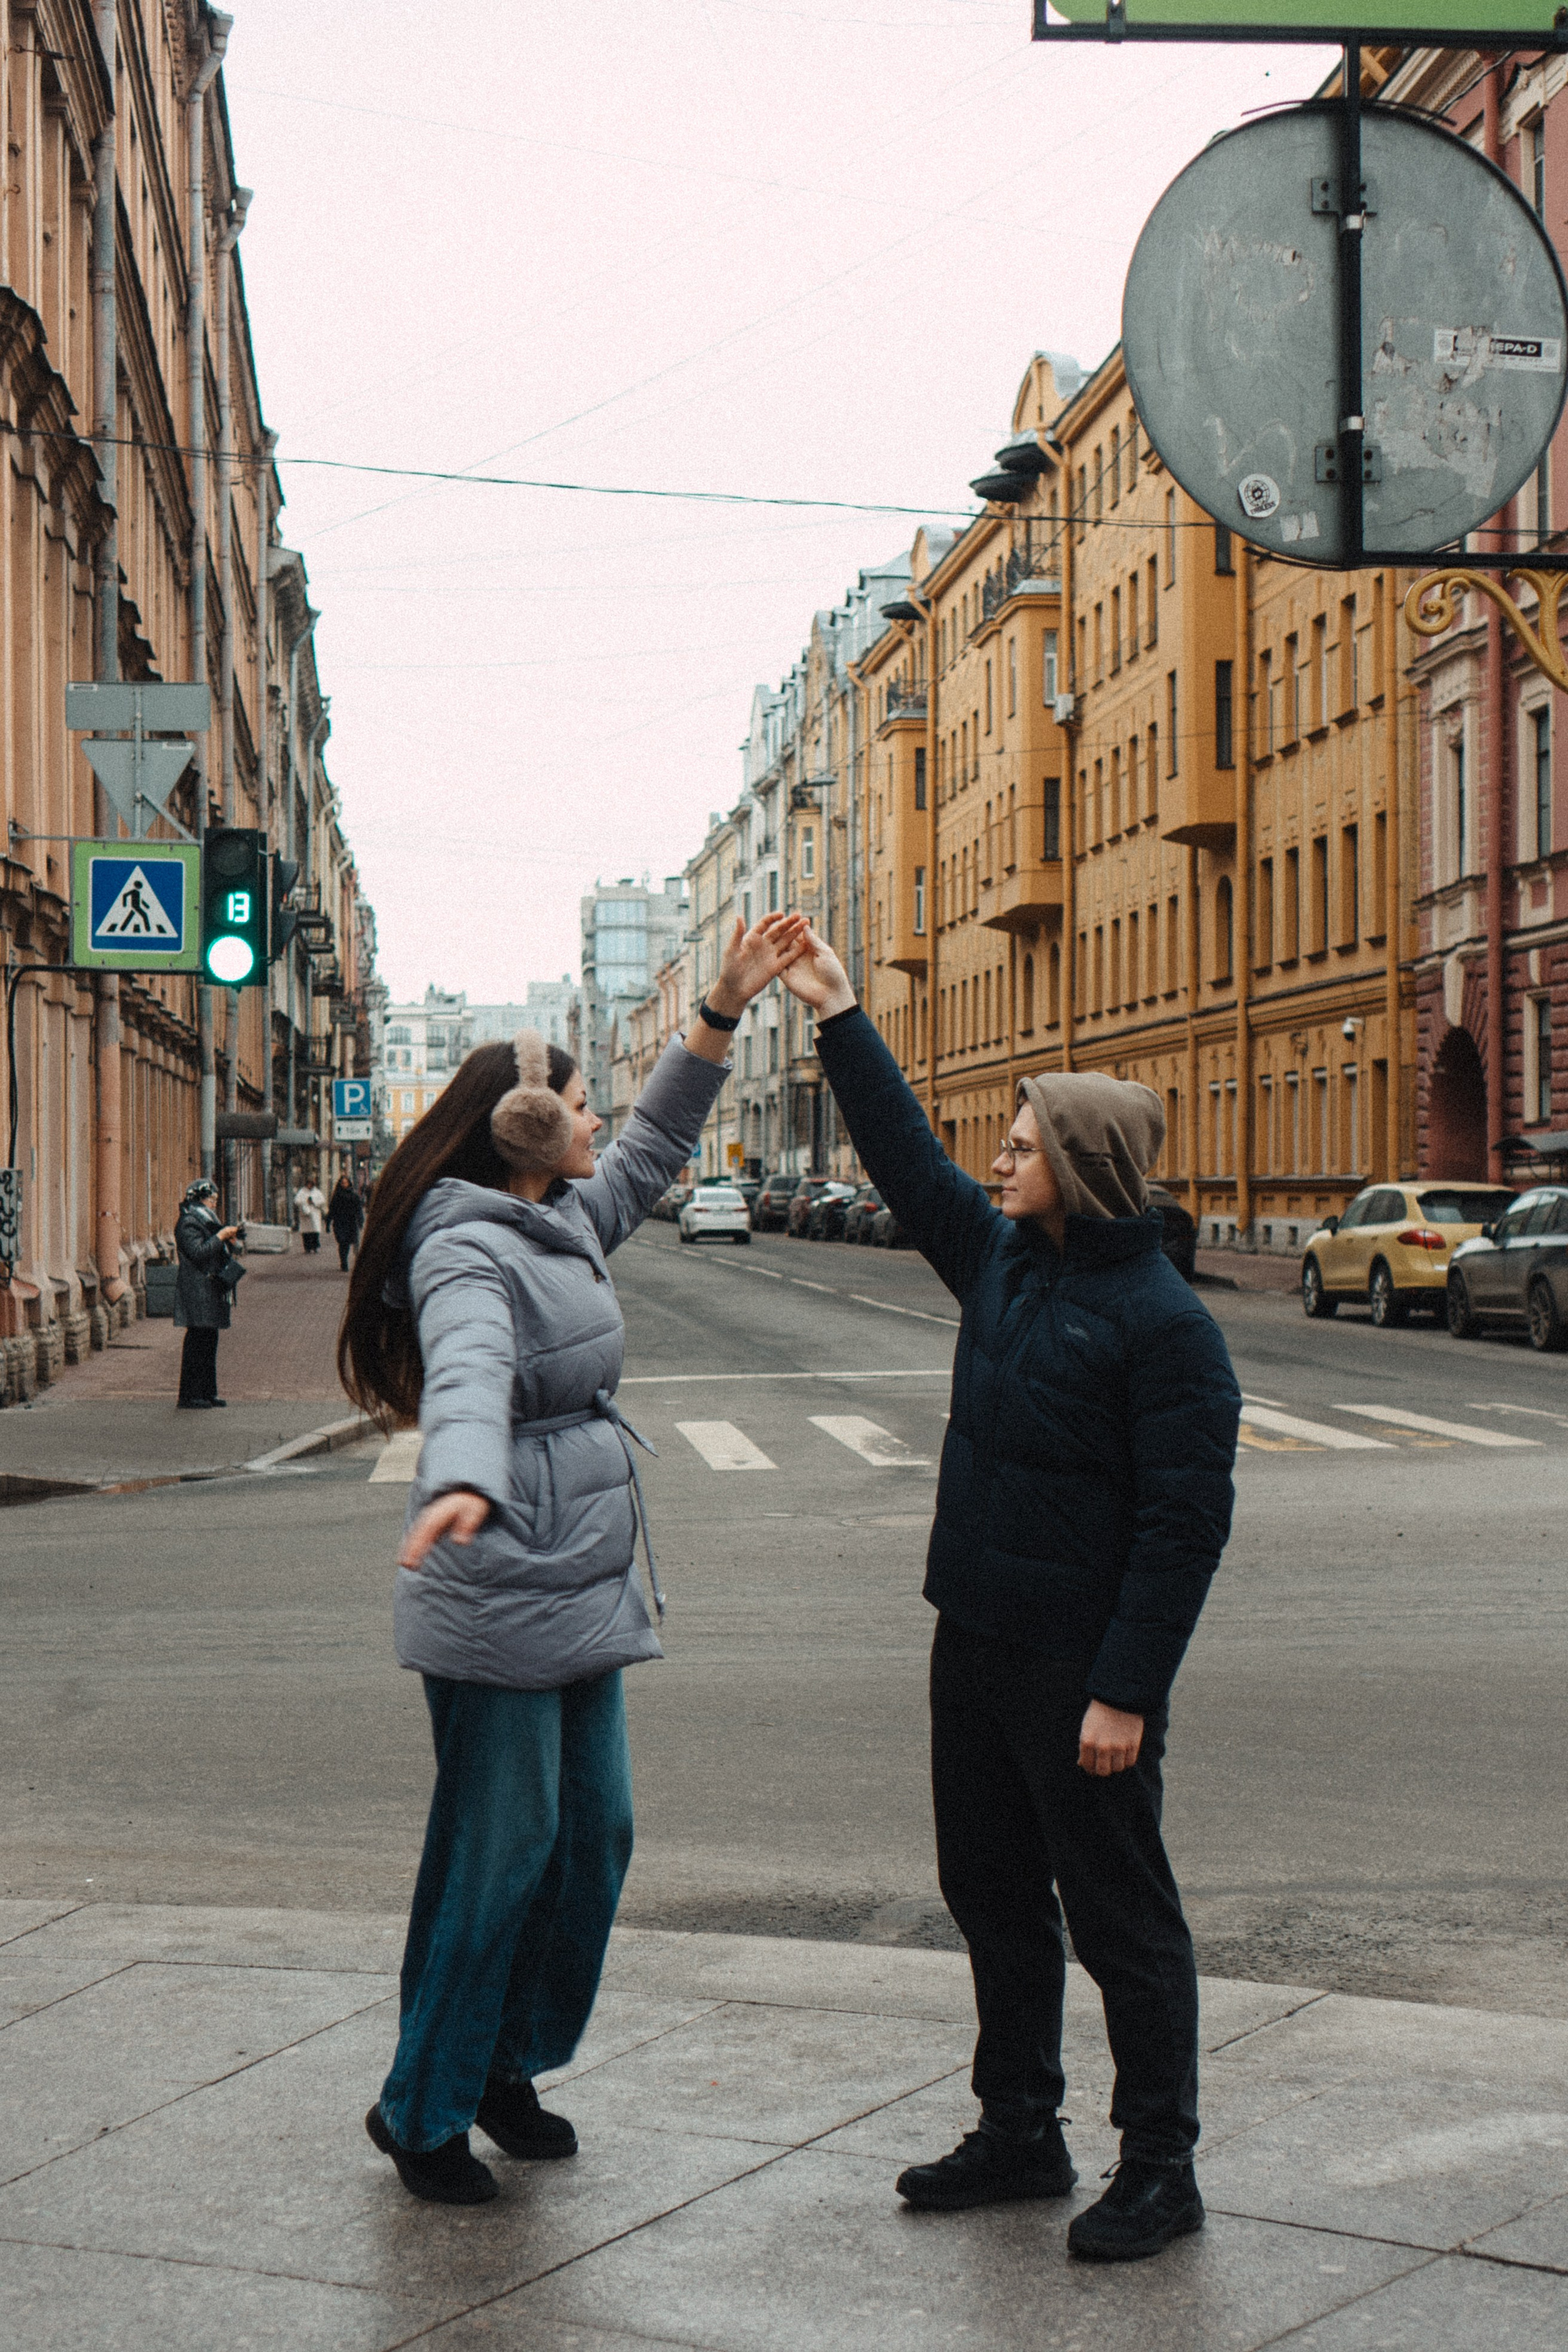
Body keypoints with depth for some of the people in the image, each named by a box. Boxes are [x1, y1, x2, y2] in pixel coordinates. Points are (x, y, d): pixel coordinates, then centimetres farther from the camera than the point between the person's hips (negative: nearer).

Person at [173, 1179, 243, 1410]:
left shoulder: (201, 1219, 20)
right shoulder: (188, 1223, -13)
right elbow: (198, 1253, -23)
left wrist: (227, 1240, 13)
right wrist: (220, 1237, -18)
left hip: (209, 1291, 11)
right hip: (197, 1293, -11)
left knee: (208, 1341, 13)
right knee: (197, 1342, -9)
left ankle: (207, 1393, 18)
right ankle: (190, 1398, -7)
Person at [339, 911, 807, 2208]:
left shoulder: (565, 1223, 12)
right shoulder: (468, 1250, -17)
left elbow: (656, 1145, 27)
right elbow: (469, 1372, -37)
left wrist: (725, 1008, 21)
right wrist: (466, 1483, -56)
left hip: (584, 1598, 10)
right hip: (497, 1611, -10)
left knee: (593, 1838, 14)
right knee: (496, 1858, -2)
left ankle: (508, 2064, 30)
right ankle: (421, 2110, 13)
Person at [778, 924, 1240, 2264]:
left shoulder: (1163, 1323, -16)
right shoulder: (1002, 1262, 7)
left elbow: (1186, 1523, -18)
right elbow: (908, 1162, 19)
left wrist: (1126, 1691, -21)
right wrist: (839, 1019, 17)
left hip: (1082, 1669, -8)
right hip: (978, 1645, 9)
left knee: (1118, 1914, 2)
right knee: (992, 1894, 16)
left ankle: (1161, 2167, 14)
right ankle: (1021, 2135, 30)